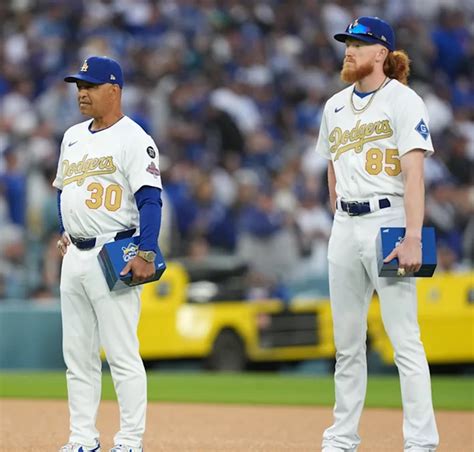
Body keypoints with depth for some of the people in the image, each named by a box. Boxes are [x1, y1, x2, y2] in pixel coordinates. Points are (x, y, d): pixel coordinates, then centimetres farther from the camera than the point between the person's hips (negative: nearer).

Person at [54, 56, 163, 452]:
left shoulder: (133, 138, -9)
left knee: (122, 353, -8)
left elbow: (150, 199, -17)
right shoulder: (73, 137, 16)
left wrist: (146, 253, -26)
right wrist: (66, 229, 14)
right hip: (75, 256, 8)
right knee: (77, 354, 10)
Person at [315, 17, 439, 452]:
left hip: (387, 220, -7)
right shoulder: (336, 106, 15)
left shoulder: (403, 101, -5)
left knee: (405, 339, -10)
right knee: (347, 341, 9)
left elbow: (414, 174, -13)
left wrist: (413, 237, -22)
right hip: (345, 226, 7)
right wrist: (341, 224, 15)